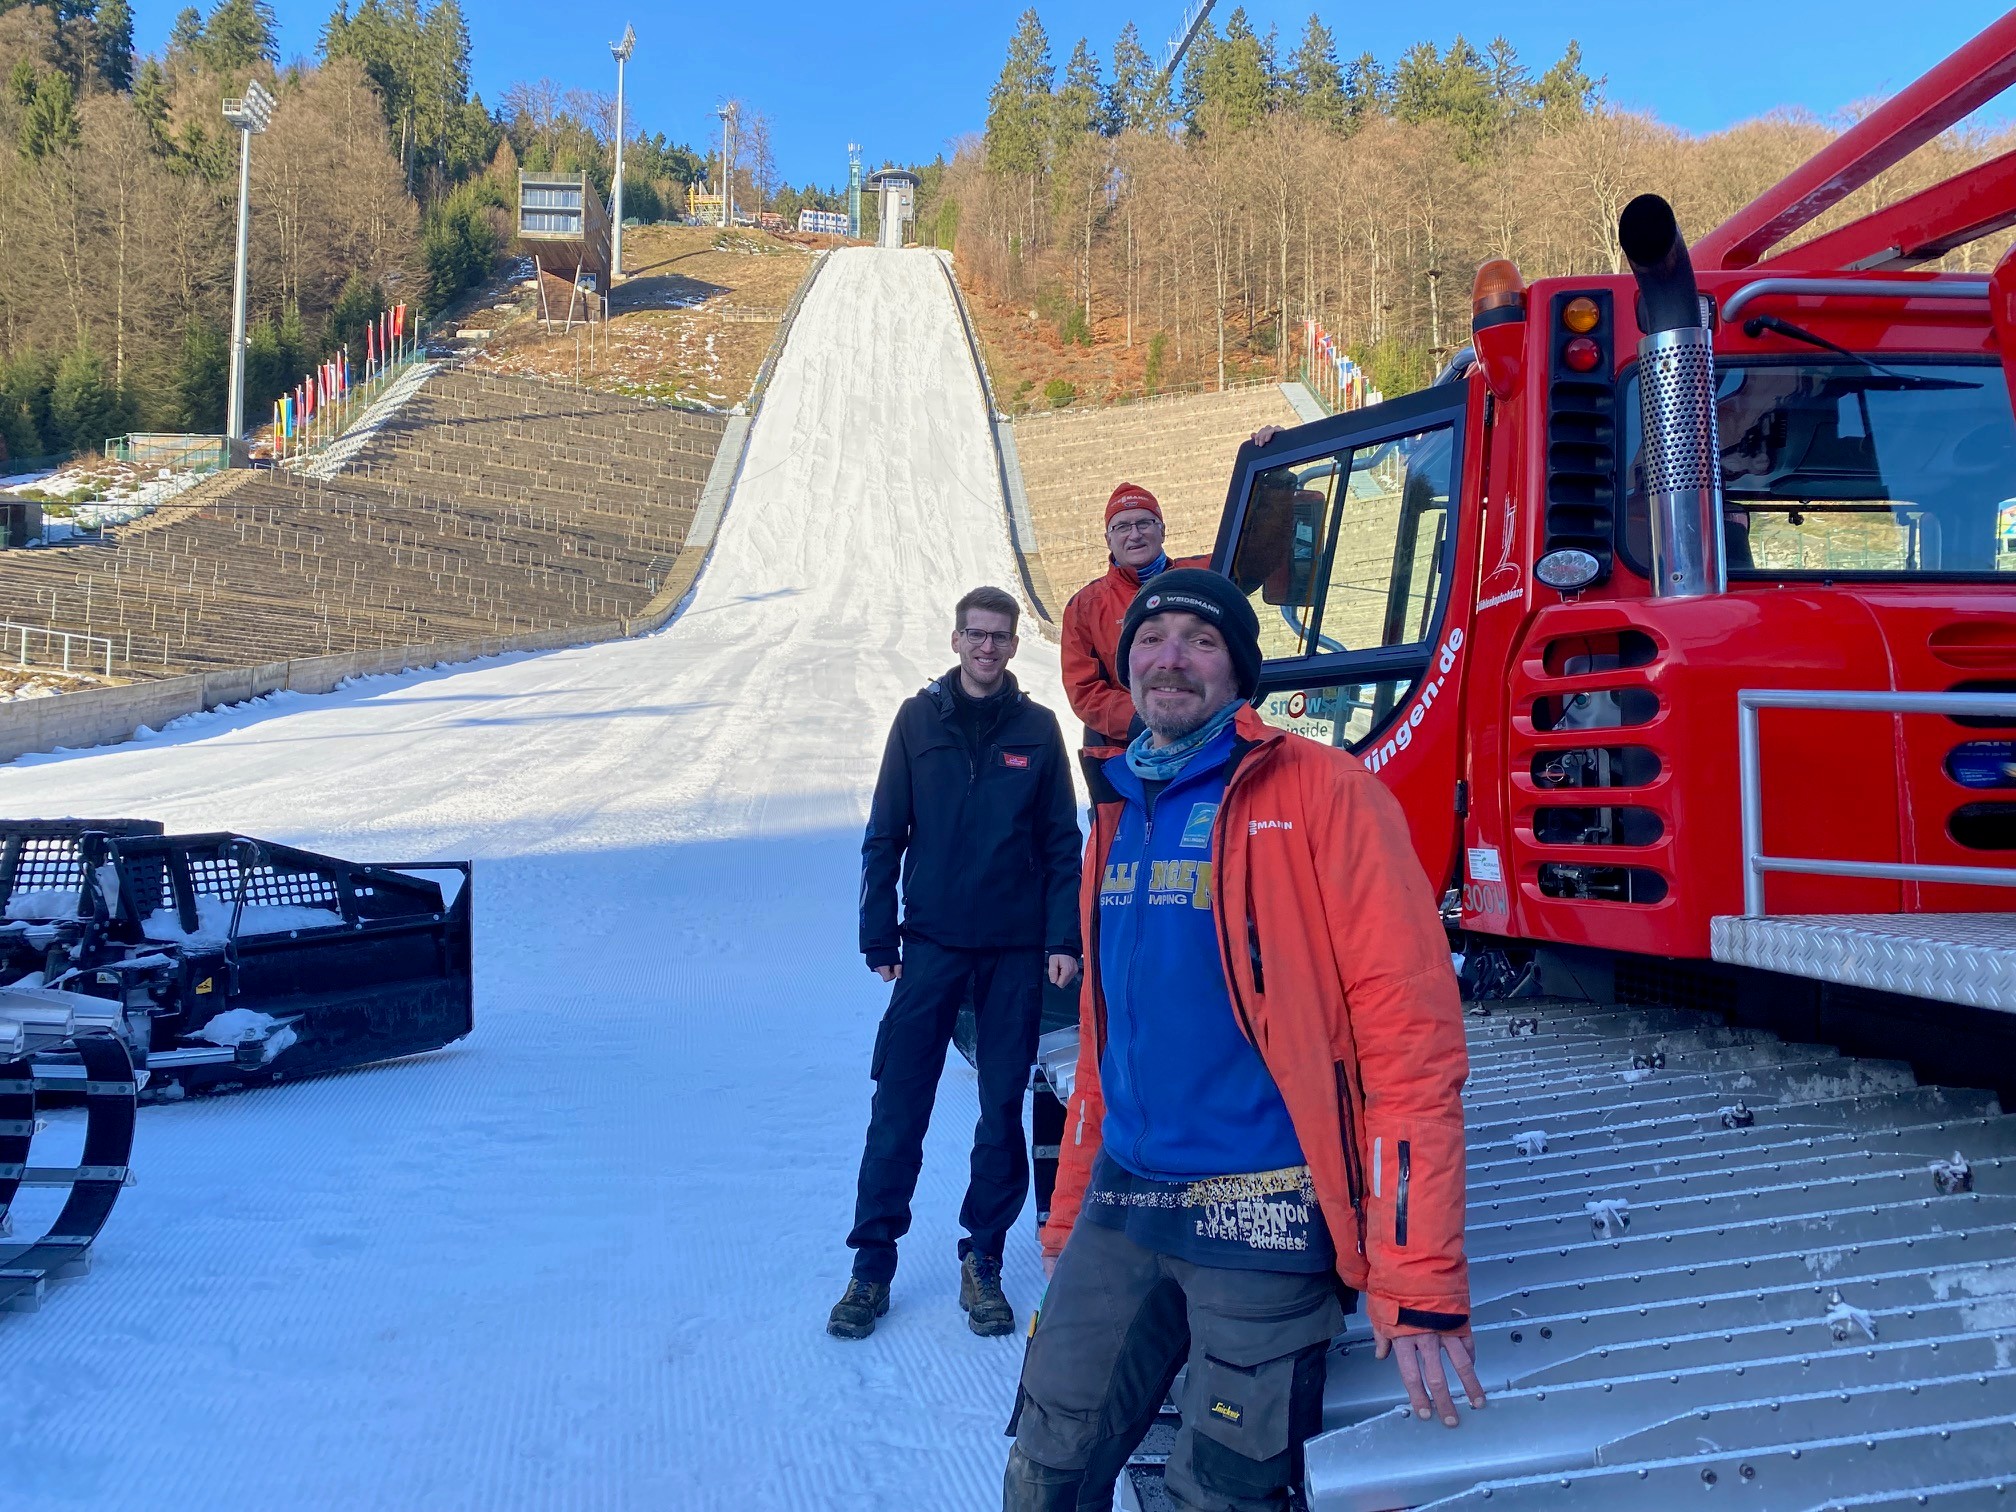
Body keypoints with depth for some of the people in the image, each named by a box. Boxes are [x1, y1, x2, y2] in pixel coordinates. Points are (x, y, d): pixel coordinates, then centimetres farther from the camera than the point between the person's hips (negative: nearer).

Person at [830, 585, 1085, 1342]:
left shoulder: (1037, 728, 3)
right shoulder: (919, 719, 3)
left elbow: (1062, 845, 4)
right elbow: (885, 835, 4)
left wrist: (1063, 940, -4)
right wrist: (878, 939, 0)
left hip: (1016, 950, 1)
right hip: (932, 945, 0)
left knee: (1002, 1109, 6)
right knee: (898, 1107, 0)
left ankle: (983, 1260, 18)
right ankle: (872, 1262, 10)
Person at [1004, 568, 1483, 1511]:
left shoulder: (1320, 794, -9)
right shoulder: (1122, 812, 13)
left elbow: (1410, 1028, -15)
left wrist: (1419, 1278, -19)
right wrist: (1069, 1213, 20)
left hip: (1263, 1219, -6)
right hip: (1123, 1201, 6)